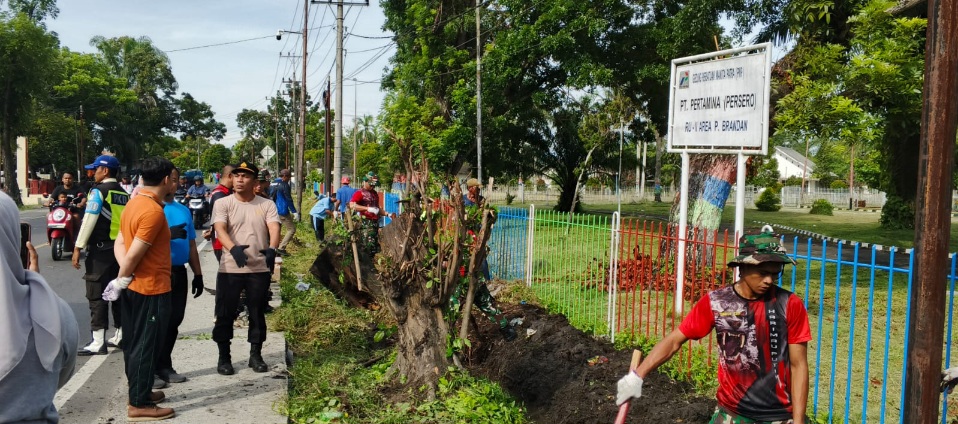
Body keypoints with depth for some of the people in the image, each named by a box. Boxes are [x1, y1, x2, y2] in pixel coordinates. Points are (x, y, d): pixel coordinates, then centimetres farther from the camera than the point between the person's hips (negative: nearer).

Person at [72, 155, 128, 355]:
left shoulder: (98, 191, -8)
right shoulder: (125, 194, 12)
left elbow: (89, 220, -14)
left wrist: (78, 247, -11)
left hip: (101, 249, -7)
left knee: (97, 294, -4)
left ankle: (98, 342, -3)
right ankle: (121, 335, 18)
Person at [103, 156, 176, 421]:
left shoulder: (134, 203, 9)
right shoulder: (154, 211, -21)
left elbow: (120, 245, 8)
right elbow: (135, 253, -23)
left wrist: (125, 277, -3)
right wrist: (121, 281, -9)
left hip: (134, 286, 10)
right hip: (152, 288, -10)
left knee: (133, 342, 17)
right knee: (146, 345, -1)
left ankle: (138, 391, 30)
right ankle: (139, 404, 8)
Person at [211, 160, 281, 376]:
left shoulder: (267, 205, 4)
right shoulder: (223, 203, -1)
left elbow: (274, 229, -11)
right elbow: (220, 229, -16)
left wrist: (272, 249, -33)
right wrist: (233, 248, -37)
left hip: (259, 269, 1)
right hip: (230, 269, -1)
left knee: (257, 314, 11)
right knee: (225, 314, 6)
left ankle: (256, 355, 24)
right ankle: (224, 357, 20)